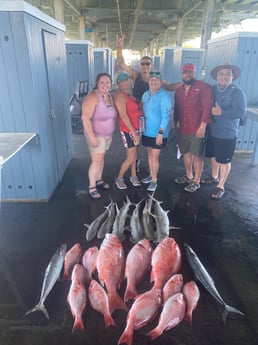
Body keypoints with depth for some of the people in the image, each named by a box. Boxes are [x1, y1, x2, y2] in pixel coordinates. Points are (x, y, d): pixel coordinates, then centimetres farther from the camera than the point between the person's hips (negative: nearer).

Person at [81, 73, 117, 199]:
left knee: (101, 158, 17)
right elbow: (85, 118, -25)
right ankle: (92, 187, 7)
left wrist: (111, 132, 13)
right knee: (96, 161, -5)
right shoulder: (93, 97, -20)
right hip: (96, 135, -7)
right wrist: (92, 136, -28)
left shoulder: (110, 97, 5)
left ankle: (99, 180, 33)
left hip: (108, 135, 7)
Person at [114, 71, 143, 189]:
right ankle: (119, 178, 14)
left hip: (137, 129, 8)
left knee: (134, 155, 16)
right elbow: (123, 115, -20)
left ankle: (133, 176, 30)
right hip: (129, 131, -8)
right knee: (130, 158, -3)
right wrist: (133, 131, -22)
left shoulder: (130, 94, 11)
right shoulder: (120, 96, -14)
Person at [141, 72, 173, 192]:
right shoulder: (145, 94, 7)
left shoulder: (164, 96, -15)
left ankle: (154, 180, 13)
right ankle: (151, 175, 34)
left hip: (158, 132, -7)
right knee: (150, 154, 17)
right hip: (147, 131, 7)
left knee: (154, 157, -2)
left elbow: (166, 116, -20)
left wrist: (160, 133, -24)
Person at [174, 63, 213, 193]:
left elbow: (207, 107, -13)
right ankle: (188, 176, 33)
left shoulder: (203, 87, -6)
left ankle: (196, 181, 13)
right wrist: (176, 122, 17)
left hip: (197, 129, -6)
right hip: (182, 129, 6)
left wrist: (203, 125, -19)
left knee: (197, 156, 1)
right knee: (186, 153, 16)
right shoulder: (179, 90, 14)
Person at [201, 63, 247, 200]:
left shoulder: (237, 92, -12)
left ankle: (220, 187, 17)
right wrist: (210, 111, -15)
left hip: (227, 134, -5)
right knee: (213, 156, 20)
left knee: (224, 161, 4)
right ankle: (214, 177, 42)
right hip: (212, 131, 5)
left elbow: (240, 112, -20)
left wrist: (221, 112, -27)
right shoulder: (212, 89, 2)